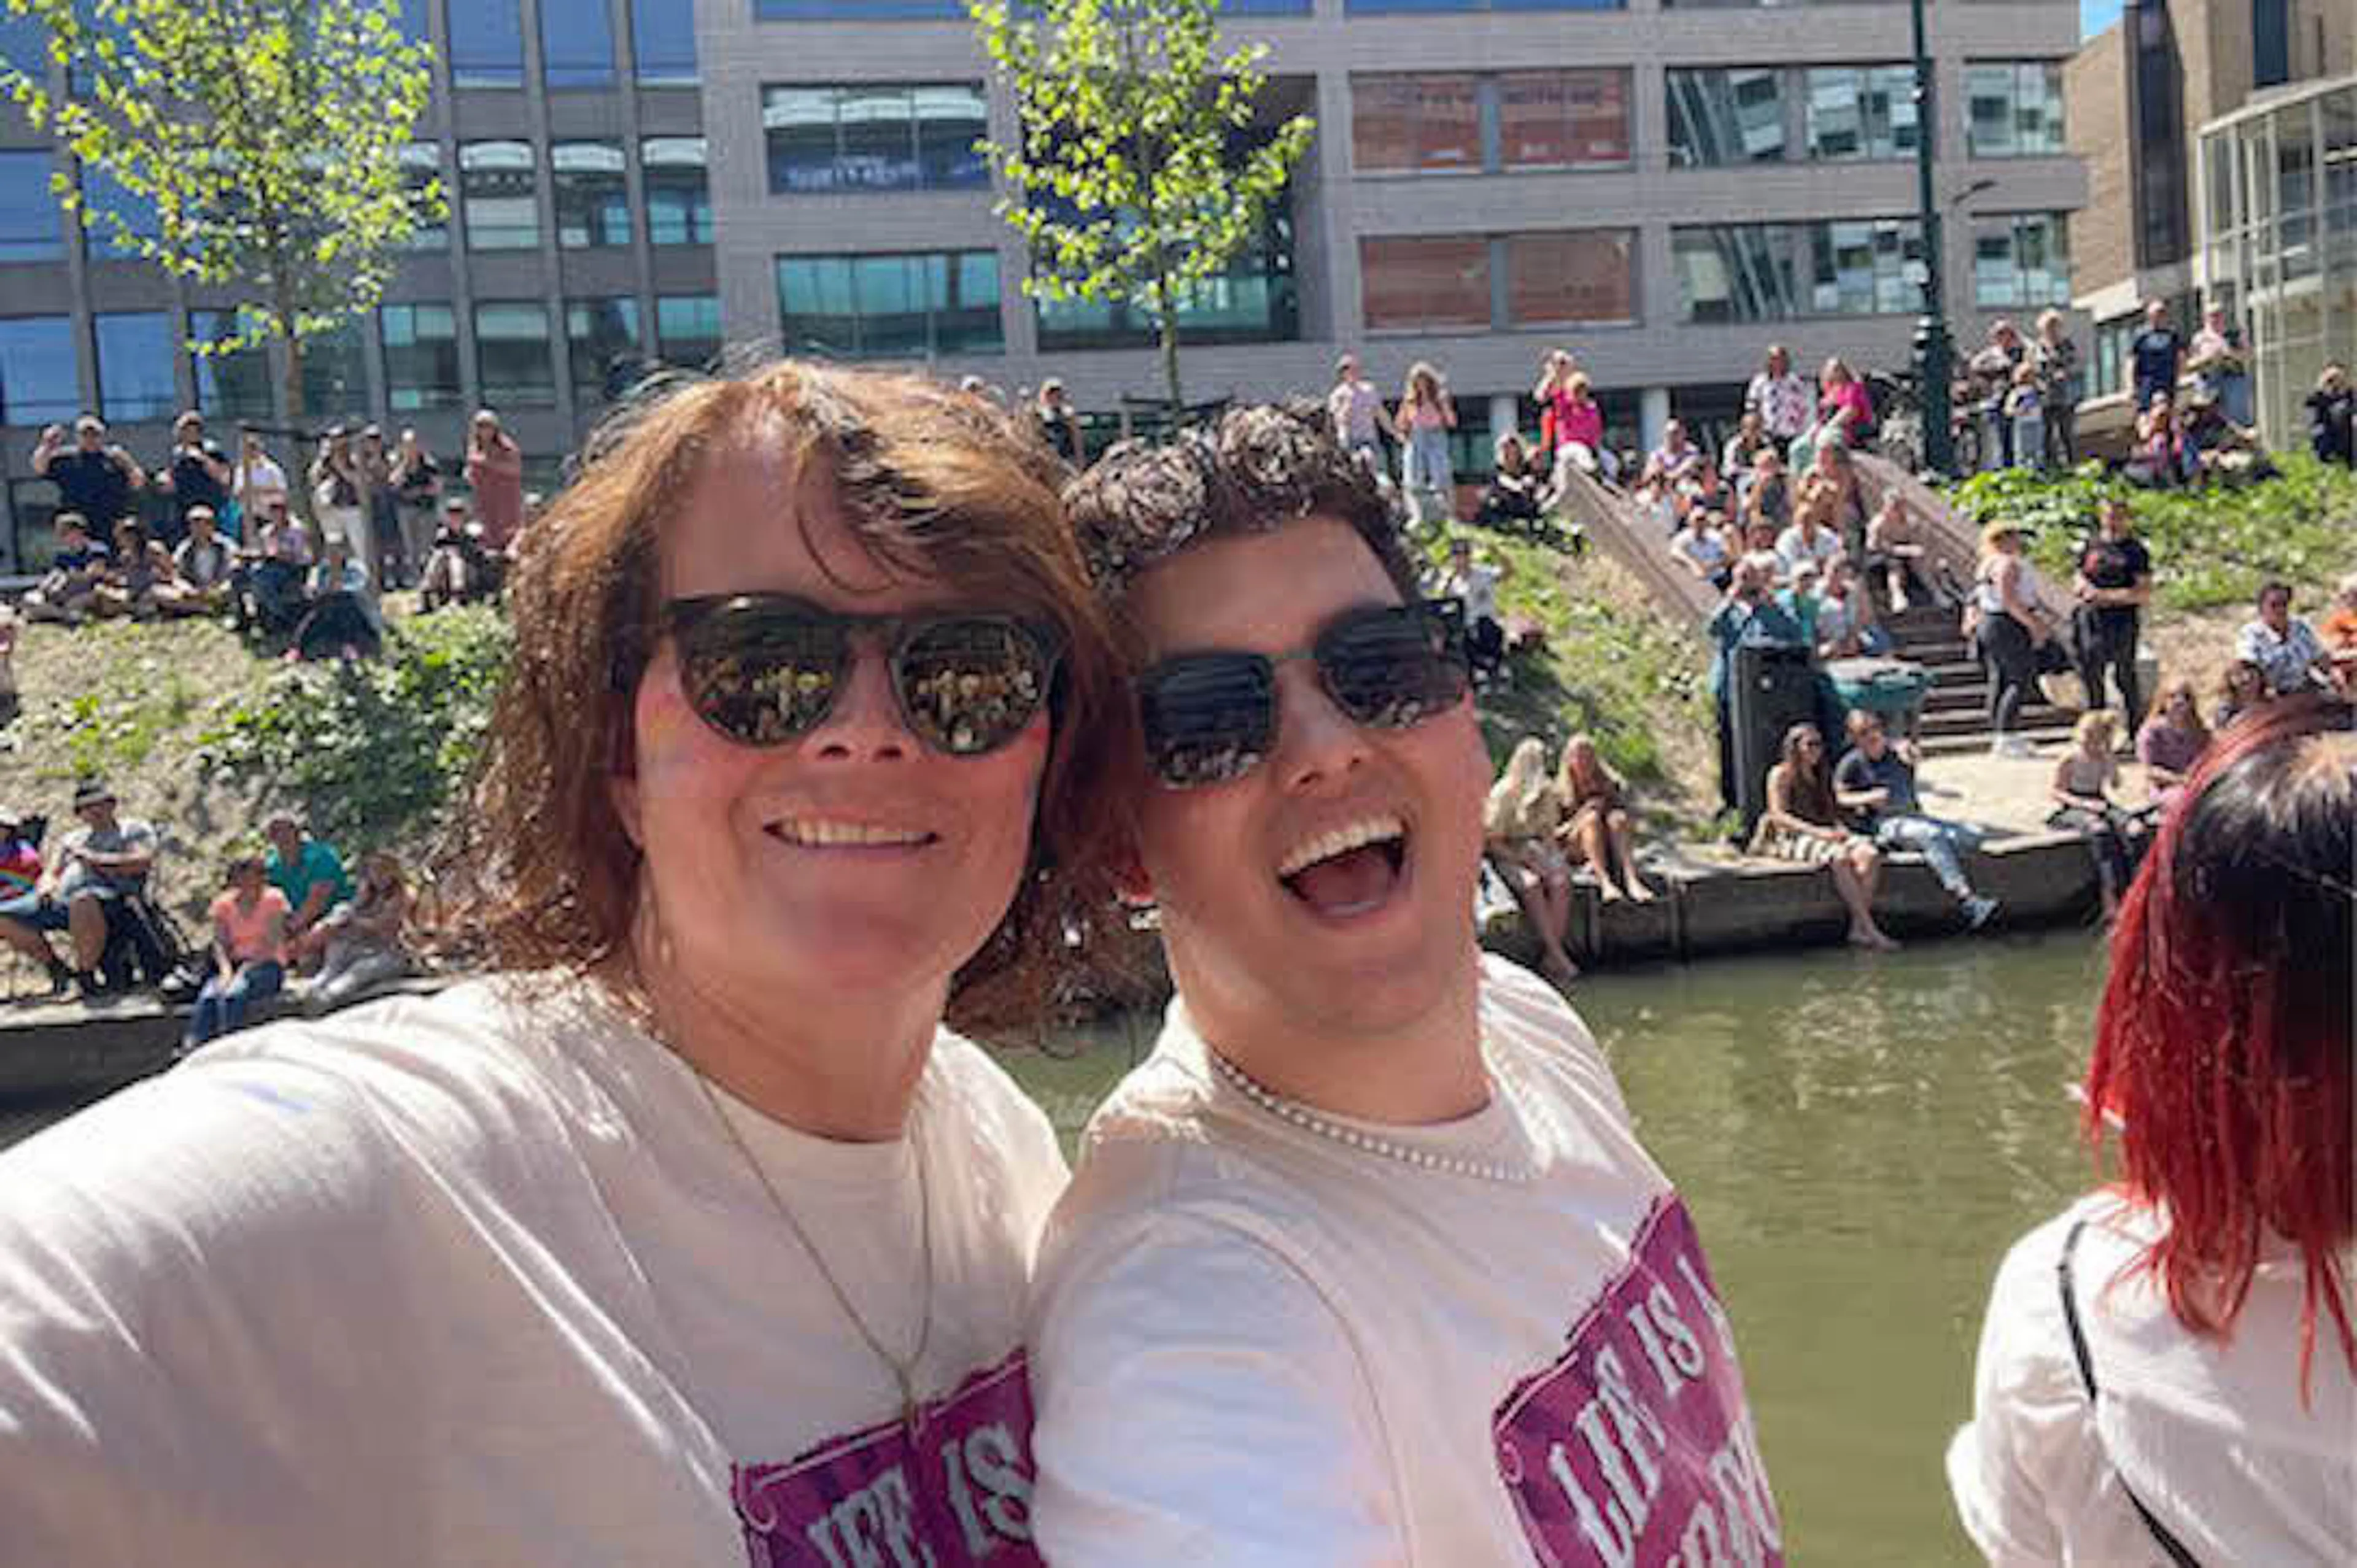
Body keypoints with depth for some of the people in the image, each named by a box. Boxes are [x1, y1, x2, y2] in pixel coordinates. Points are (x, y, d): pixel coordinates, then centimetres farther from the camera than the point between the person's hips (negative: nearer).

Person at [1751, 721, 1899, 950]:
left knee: (1870, 854, -26)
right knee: (1839, 858, -38)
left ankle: (1858, 928, -34)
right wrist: (1817, 832, -17)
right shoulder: (1781, 774, 4)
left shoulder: (1821, 775, 26)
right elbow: (1779, 816, -7)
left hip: (1826, 834, 6)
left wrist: (1839, 828, 0)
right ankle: (1870, 929, -38)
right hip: (1793, 837, -6)